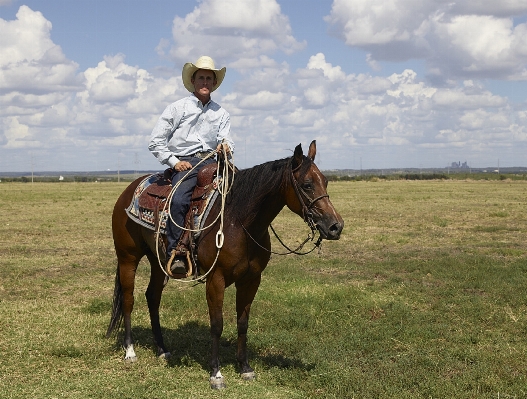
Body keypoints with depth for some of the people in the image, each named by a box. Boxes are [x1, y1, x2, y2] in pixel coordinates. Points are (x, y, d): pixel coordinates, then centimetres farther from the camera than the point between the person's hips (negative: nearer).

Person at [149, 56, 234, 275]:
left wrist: (225, 146, -19)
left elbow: (226, 140, 6)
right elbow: (155, 142, 4)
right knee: (178, 200, -32)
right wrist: (175, 162, -7)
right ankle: (175, 254, -28)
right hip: (184, 164, -3)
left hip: (212, 162, 4)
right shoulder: (177, 108, 7)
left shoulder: (221, 113, 18)